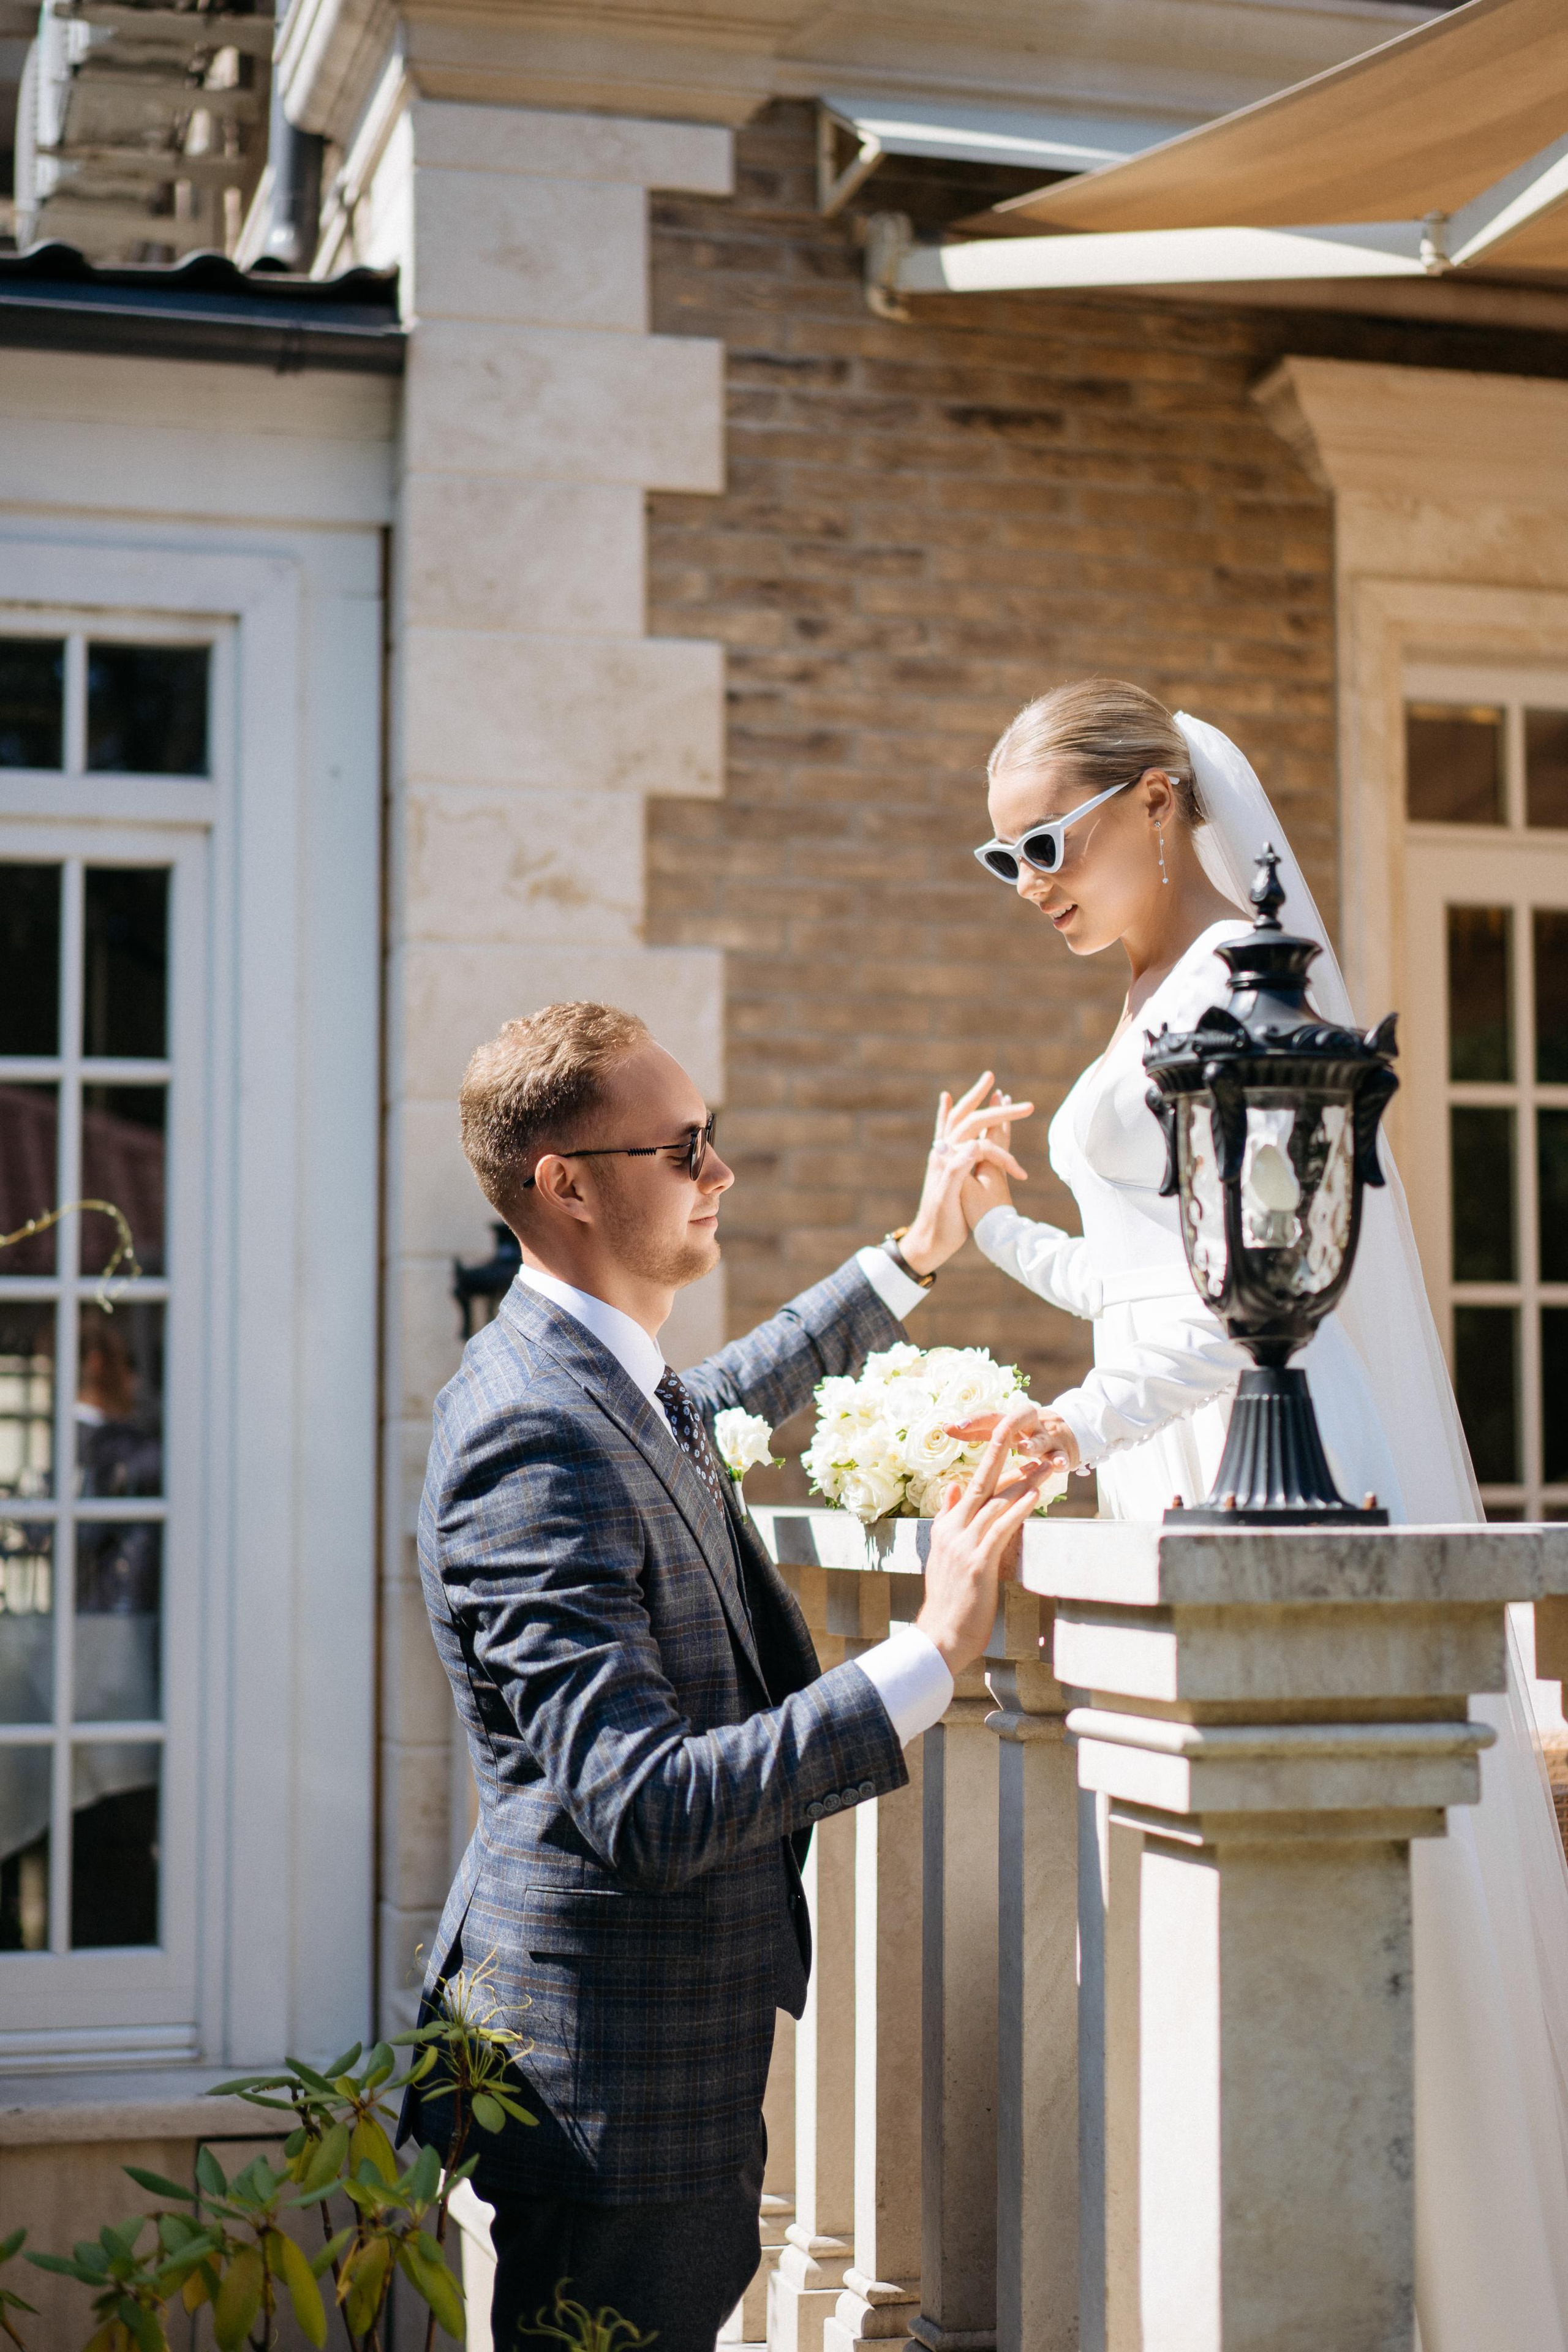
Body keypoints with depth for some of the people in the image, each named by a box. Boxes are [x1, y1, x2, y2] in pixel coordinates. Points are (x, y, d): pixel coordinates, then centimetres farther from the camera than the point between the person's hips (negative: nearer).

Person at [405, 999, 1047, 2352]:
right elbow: (643, 1809, -30)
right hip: (613, 2078, -10)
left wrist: (914, 1259, 37)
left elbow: (719, 1406, 34)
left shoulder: (594, 1377, 7)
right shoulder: (533, 1437, -24)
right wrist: (932, 1656, -30)